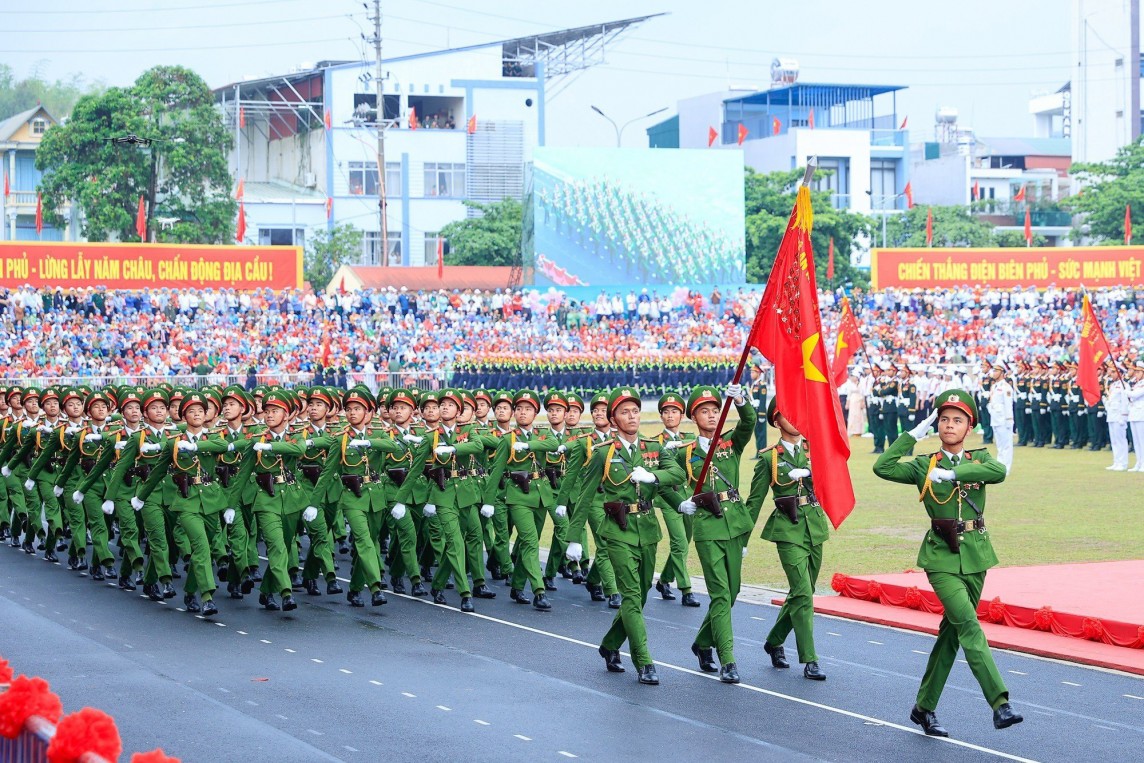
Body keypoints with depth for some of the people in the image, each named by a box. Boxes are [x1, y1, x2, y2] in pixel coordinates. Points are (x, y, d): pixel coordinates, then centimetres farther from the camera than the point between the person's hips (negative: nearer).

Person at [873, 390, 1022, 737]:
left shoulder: (979, 459, 7)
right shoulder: (924, 466, 2)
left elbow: (999, 472, -17)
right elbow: (883, 467, -13)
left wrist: (954, 473, -24)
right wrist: (913, 434, -8)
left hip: (975, 555, 3)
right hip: (942, 556, -3)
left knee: (952, 631, 9)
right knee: (968, 625, -18)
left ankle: (924, 708, 20)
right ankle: (1000, 704, -26)